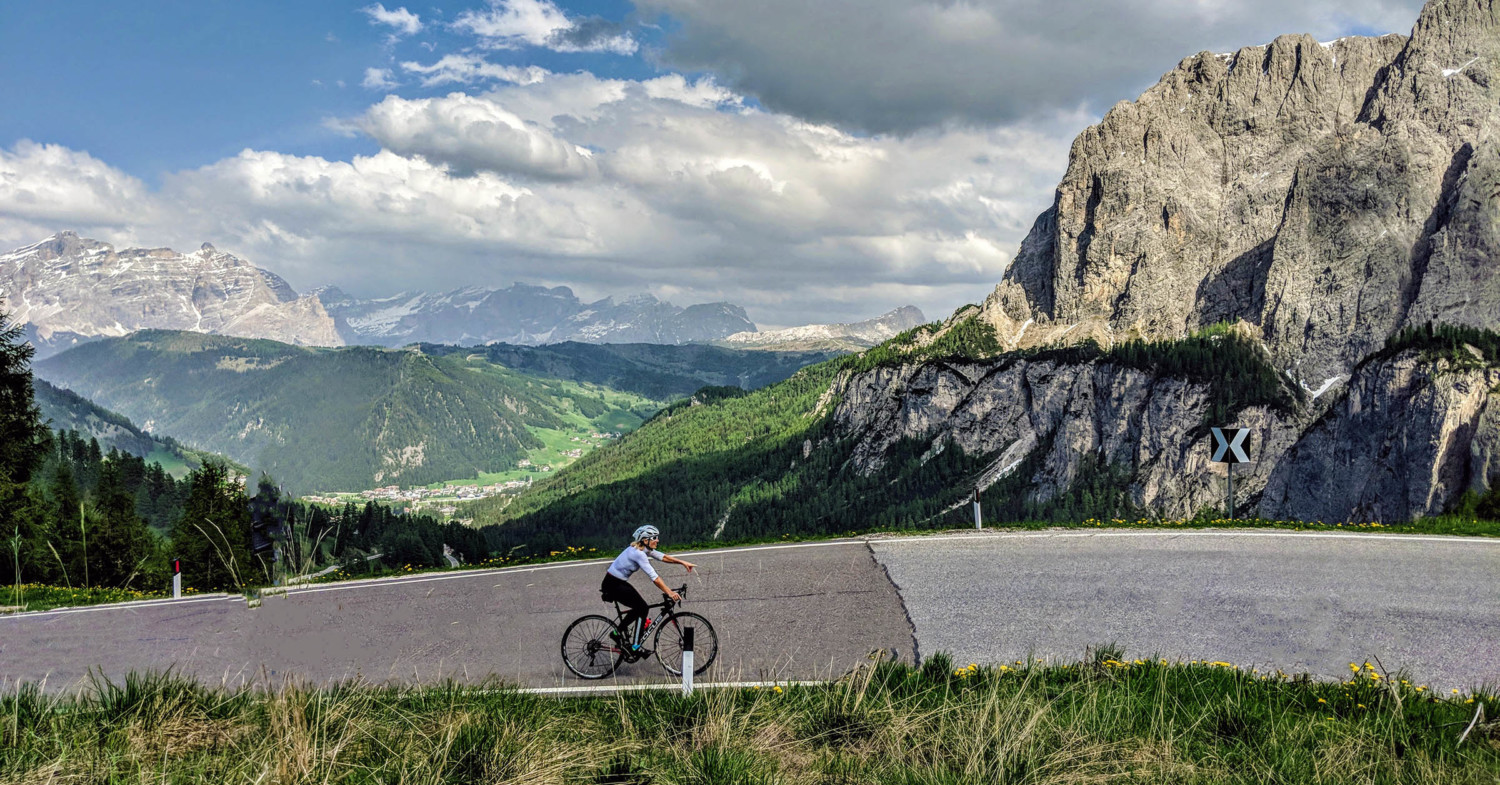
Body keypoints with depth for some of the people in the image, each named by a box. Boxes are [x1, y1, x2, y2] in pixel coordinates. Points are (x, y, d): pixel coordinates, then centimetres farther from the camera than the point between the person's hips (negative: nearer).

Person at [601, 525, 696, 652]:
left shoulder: (643, 549, 4)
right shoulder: (638, 553, -25)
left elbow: (663, 557, 12)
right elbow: (654, 577, -28)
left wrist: (683, 562, 5)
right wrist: (669, 592, -29)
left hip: (619, 583, 10)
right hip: (613, 585, -10)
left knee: (639, 608, 14)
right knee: (642, 608, -9)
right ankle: (635, 646, -5)